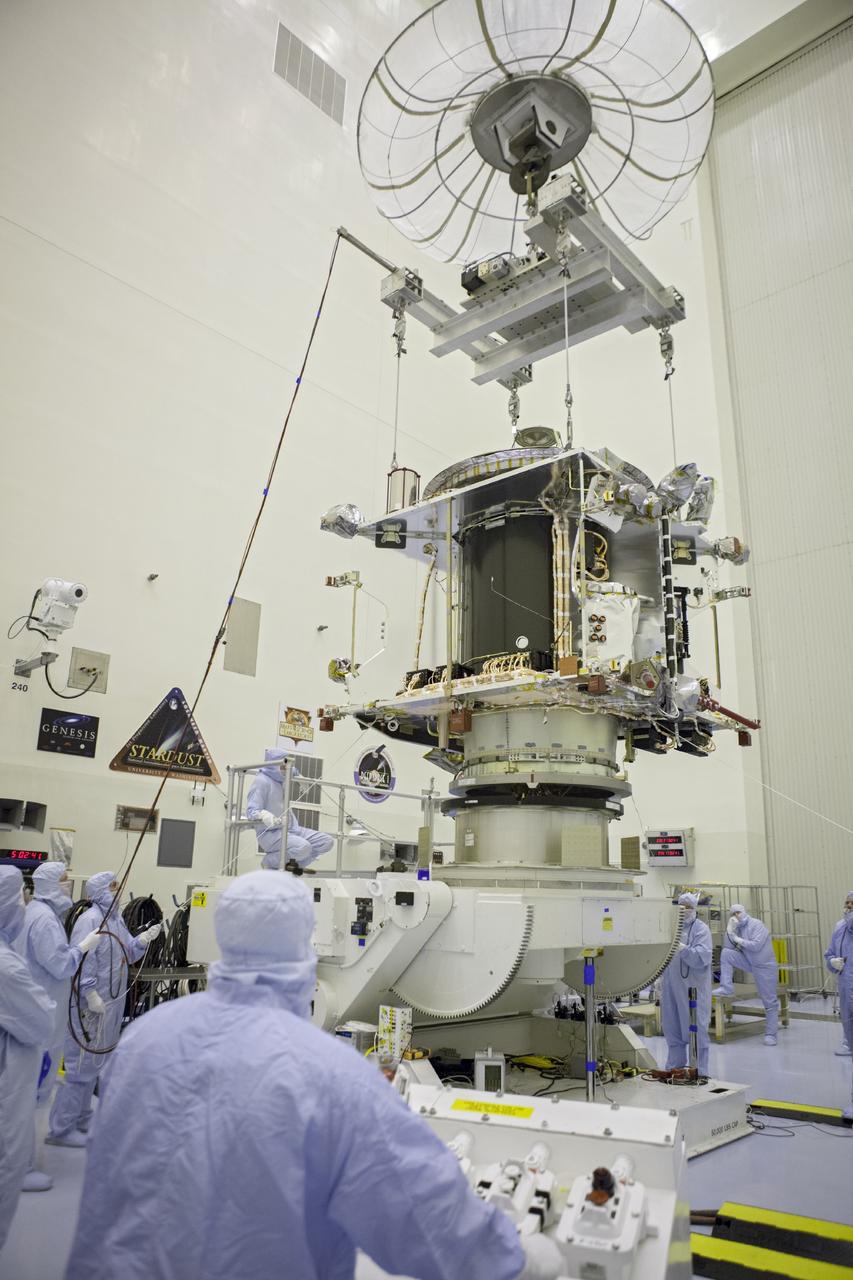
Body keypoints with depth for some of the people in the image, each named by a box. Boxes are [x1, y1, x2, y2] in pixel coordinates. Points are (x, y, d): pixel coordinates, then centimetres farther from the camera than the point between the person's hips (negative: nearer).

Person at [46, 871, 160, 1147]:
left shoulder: (116, 918, 11)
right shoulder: (90, 920, -19)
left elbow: (128, 953, 13)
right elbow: (80, 958, -26)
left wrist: (143, 939, -5)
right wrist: (91, 993, -27)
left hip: (110, 1004, 10)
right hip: (89, 1005, -10)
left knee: (94, 1062, 19)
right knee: (81, 1064, -3)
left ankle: (81, 1119, 33)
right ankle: (61, 1128, 9)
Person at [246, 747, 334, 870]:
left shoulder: (280, 779, 12)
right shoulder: (261, 781, -13)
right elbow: (251, 810, -23)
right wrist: (264, 815, -40)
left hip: (291, 829, 9)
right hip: (270, 833, -9)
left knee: (326, 842, -3)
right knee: (303, 847, -35)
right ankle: (270, 862, -7)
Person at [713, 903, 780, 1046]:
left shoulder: (757, 925, -15)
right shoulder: (738, 928, 4)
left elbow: (756, 945, -26)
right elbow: (728, 946, -1)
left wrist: (739, 940, -16)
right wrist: (729, 930, -11)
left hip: (765, 966, -6)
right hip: (749, 963, 6)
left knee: (770, 1001, -2)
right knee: (726, 953, -11)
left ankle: (771, 1034, 10)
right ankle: (726, 987, -7)